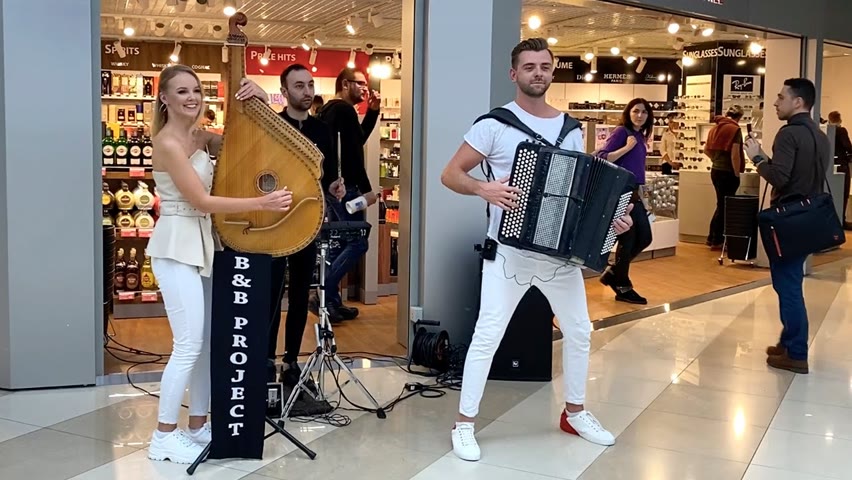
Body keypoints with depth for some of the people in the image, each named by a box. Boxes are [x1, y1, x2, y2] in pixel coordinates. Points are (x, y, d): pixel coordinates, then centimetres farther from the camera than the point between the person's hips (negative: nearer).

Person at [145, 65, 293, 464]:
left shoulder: (200, 138, 11)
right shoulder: (167, 143, -14)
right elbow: (202, 201, -20)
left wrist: (259, 103, -4)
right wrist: (262, 203, -24)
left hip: (204, 244, 9)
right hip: (178, 247, -9)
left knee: (209, 341, 11)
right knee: (189, 344, -8)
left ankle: (198, 425, 22)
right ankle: (163, 438, 3)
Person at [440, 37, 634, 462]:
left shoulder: (571, 129, 8)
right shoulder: (495, 124, -7)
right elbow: (450, 174, -7)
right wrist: (484, 189, -25)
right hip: (509, 252, -5)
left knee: (579, 331, 14)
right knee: (487, 336, -6)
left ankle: (574, 412, 34)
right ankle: (464, 423, 7)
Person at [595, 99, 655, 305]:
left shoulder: (641, 137, 15)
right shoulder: (621, 131, -8)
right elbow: (601, 159, -18)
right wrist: (627, 147, -23)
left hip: (633, 194, 9)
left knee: (644, 238, 10)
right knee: (627, 240, -3)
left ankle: (613, 273, 24)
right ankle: (623, 287, 10)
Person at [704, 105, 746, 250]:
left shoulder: (715, 127, 8)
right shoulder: (735, 129, -14)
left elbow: (707, 149, 13)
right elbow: (735, 154, -18)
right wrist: (737, 174, -10)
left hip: (715, 170, 7)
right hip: (727, 172, -7)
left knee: (721, 204, 17)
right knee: (724, 206, 2)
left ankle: (712, 238, 22)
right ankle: (717, 241, 8)